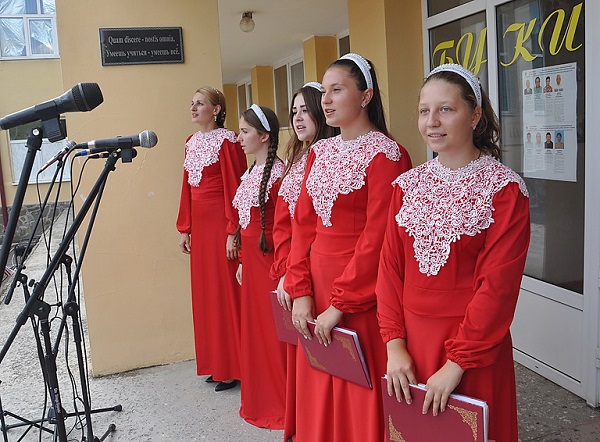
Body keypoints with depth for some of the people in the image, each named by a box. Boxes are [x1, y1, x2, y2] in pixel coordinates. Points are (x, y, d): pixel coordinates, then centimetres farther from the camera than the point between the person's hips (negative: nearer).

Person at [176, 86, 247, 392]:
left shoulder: (226, 141, -9)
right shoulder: (192, 142, 14)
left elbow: (235, 188, -14)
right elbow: (187, 188, 15)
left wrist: (233, 232, -18)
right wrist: (184, 228, 13)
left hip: (221, 223, -8)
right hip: (199, 225, 8)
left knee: (226, 292, -1)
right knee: (204, 293, 12)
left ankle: (232, 367, 11)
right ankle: (215, 363, 24)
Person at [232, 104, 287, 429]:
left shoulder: (278, 174, -15)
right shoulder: (250, 173, 12)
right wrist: (243, 261, 17)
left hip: (271, 261, -9)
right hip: (251, 260, 9)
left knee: (273, 330, 2)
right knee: (254, 328, 16)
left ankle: (281, 406, 19)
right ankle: (261, 401, 32)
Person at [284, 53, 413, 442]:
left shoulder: (385, 154, -12)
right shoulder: (320, 152, 10)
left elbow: (377, 238, -16)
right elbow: (303, 224, 7)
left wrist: (340, 305, -15)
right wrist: (301, 291, -2)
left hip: (361, 290, -6)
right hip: (317, 282, 7)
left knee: (360, 393, 6)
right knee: (318, 394, 17)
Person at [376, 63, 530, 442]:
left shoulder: (504, 189, -10)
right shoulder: (408, 184, 3)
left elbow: (498, 285, -14)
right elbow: (390, 267, 2)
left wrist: (457, 362, -16)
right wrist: (394, 344, -5)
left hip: (474, 345, -4)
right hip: (411, 341, 4)